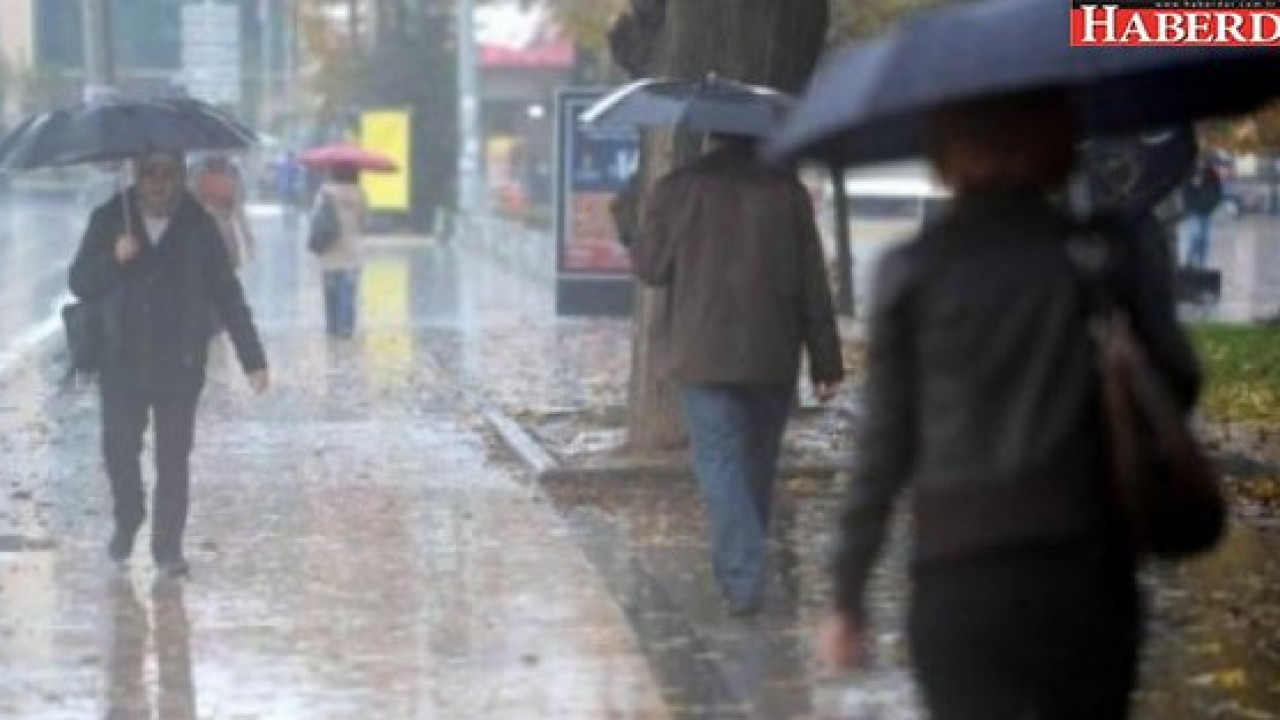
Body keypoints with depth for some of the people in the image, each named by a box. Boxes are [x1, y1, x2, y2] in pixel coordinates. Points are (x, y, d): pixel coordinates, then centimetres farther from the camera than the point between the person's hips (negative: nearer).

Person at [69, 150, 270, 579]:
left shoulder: (198, 228, 0)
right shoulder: (109, 221, 2)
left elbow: (228, 296, 2)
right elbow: (80, 284, 0)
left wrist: (252, 359, -1)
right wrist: (114, 259, -20)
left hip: (180, 364, -1)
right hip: (122, 362, 1)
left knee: (174, 458, 0)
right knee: (119, 448, 2)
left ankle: (168, 546, 10)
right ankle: (127, 520, 30)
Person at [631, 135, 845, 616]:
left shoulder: (681, 188, -6)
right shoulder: (786, 189, -1)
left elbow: (650, 266, 2)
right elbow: (813, 284, 0)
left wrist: (637, 235, 24)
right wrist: (826, 360, 4)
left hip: (704, 359, -2)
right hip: (773, 359, 2)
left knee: (719, 461, -2)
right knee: (758, 463, 16)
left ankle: (743, 578, -15)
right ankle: (743, 571, 28)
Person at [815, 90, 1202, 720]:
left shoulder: (913, 271, 0)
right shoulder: (1116, 254, 1)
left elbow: (884, 444, 0)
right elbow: (1175, 388, -4)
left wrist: (848, 599, 7)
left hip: (957, 579, -1)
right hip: (1087, 572, 1)